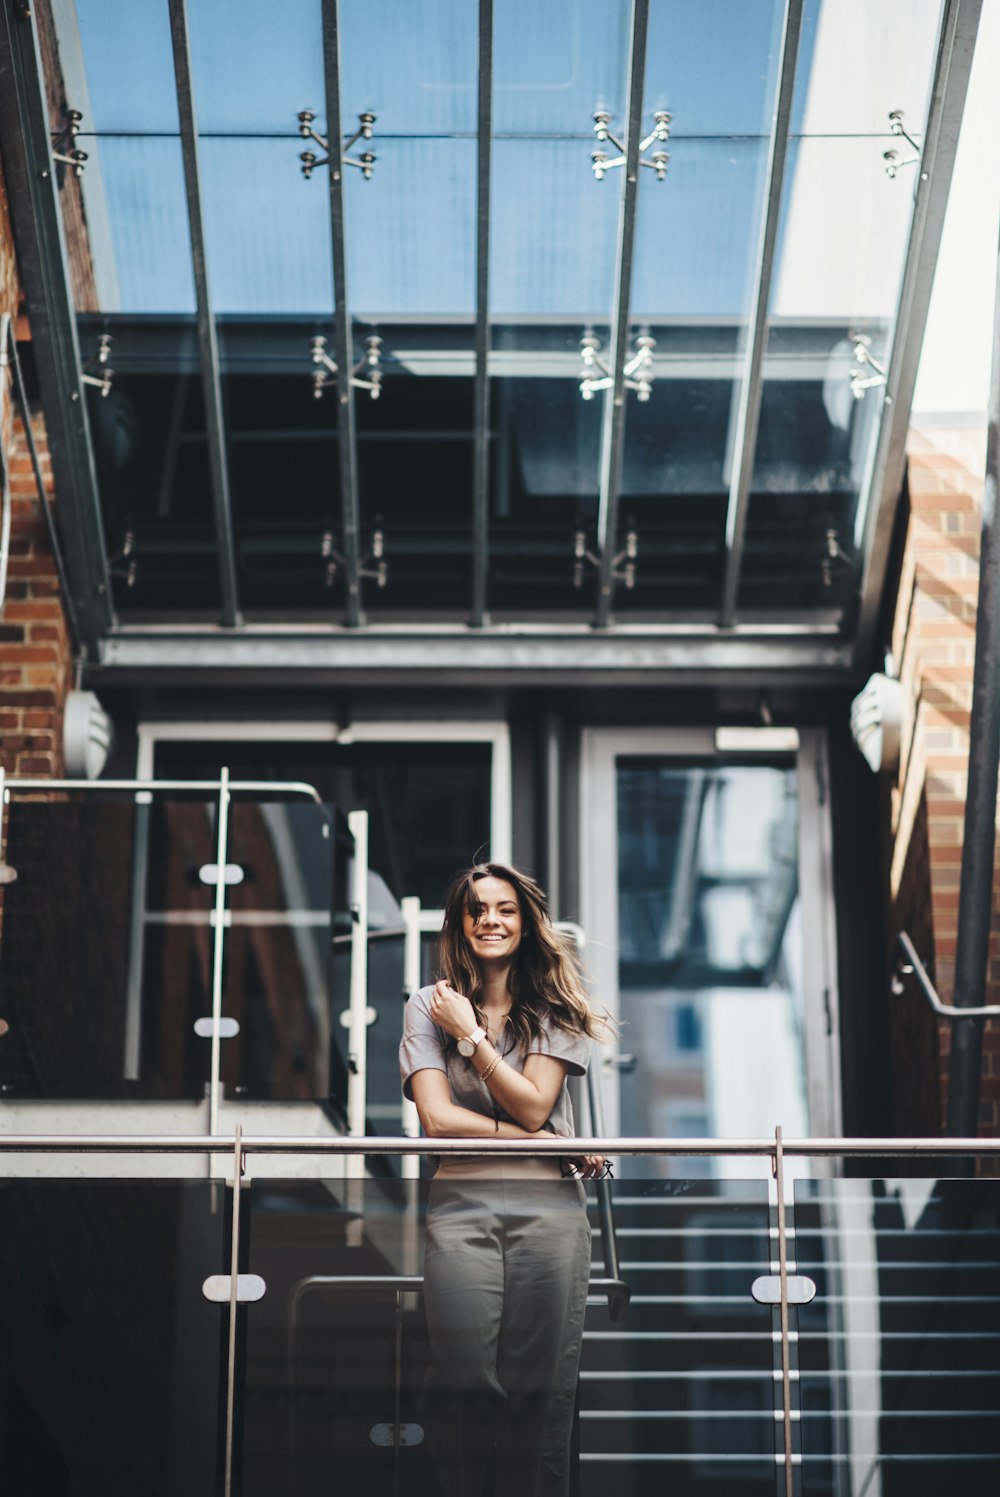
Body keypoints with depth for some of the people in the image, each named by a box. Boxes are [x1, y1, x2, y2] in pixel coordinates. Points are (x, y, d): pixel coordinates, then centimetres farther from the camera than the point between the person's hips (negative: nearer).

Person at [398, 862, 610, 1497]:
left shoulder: (555, 1009, 9)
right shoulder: (430, 1006, 9)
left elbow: (533, 1106, -2)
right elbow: (438, 1118, -2)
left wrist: (469, 1035, -3)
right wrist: (550, 1145, -6)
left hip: (549, 1207, 0)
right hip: (462, 1207, 0)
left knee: (543, 1387, -5)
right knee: (465, 1383, -8)